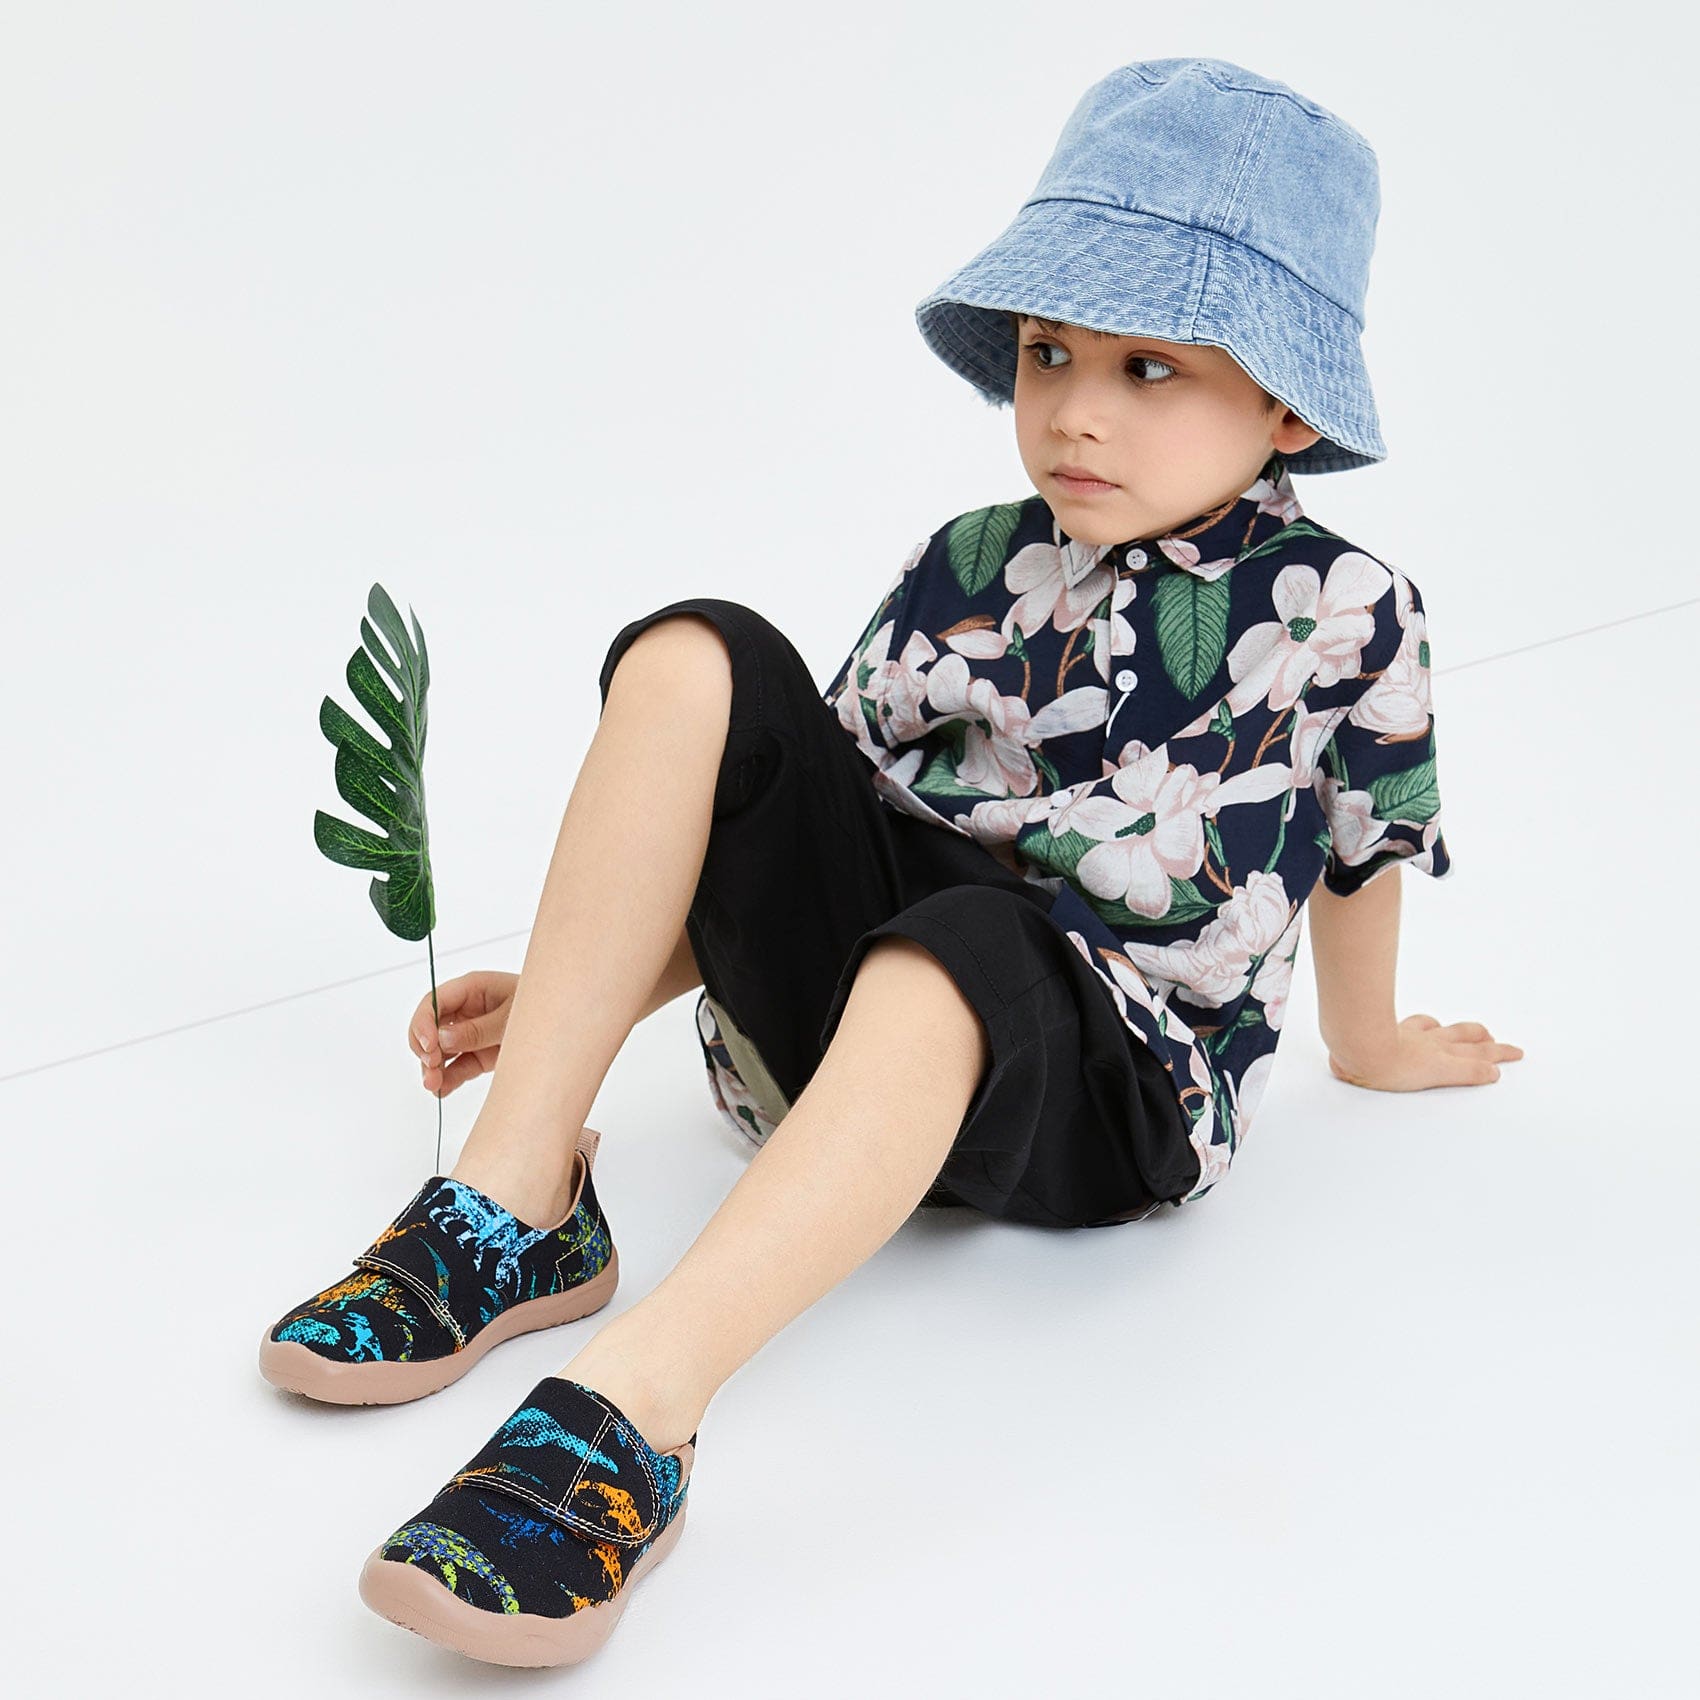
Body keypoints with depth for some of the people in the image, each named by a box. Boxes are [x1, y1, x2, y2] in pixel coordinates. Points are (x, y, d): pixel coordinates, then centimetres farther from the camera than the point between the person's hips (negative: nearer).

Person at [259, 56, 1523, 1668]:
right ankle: (516, 1199, -21)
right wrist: (581, 1001, 0)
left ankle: (627, 1409, -50)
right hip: (857, 992, 5)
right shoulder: (969, 572, 6)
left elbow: (1356, 851, 12)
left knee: (948, 945, -40)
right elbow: (786, 836, 9)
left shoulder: (1340, 613, -4)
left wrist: (1368, 1045, 28)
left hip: (1102, 1082, -4)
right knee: (695, 660, -17)